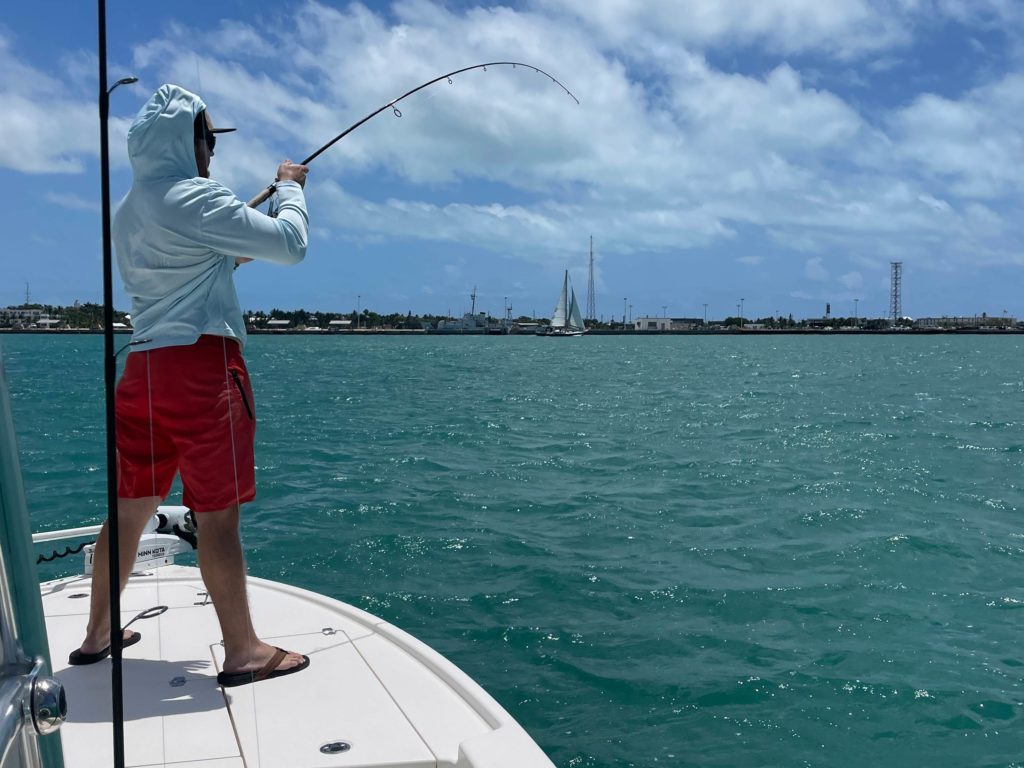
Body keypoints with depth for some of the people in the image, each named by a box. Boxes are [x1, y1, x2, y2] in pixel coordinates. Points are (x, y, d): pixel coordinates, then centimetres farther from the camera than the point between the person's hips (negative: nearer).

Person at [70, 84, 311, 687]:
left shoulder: (129, 211, 17)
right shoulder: (194, 199, -10)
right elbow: (290, 243, -11)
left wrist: (229, 256, 23)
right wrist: (290, 186, 5)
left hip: (143, 369, 9)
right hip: (203, 368, -8)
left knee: (131, 509, 16)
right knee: (217, 514, -4)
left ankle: (99, 634, 27)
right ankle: (244, 652, 5)